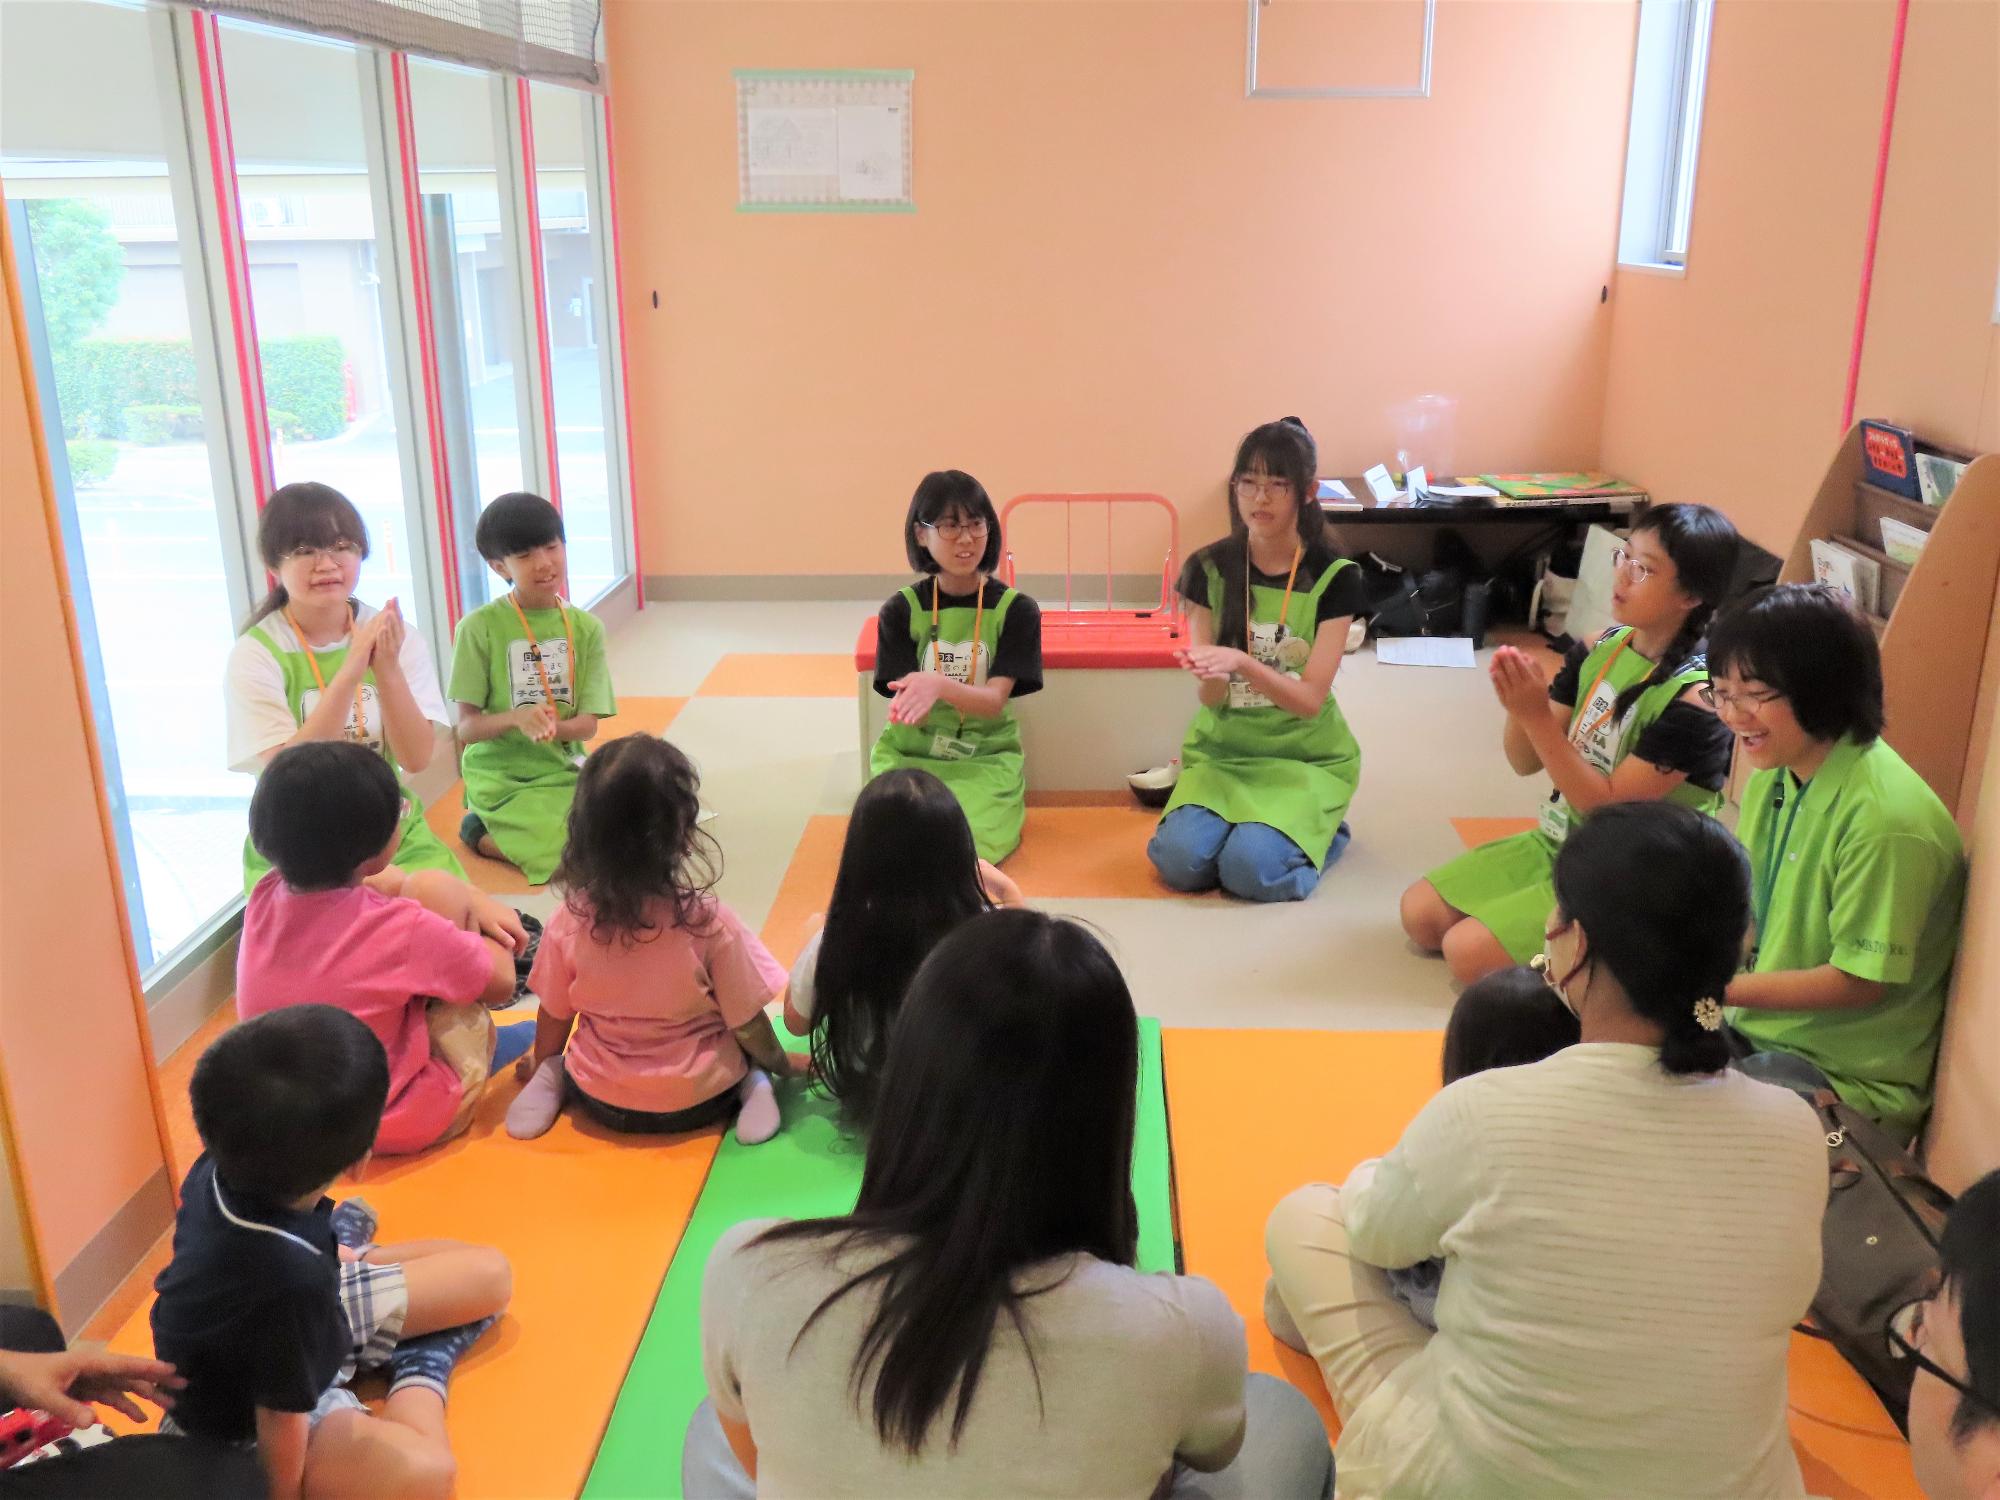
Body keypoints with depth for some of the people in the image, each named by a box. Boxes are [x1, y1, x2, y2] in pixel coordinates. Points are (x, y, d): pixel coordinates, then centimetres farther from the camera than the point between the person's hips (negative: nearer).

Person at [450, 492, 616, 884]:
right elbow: (466, 728, -8)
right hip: (501, 778, -5)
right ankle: (480, 832, 2)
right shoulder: (480, 628, -7)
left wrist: (554, 727, -23)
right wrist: (516, 718, -28)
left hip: (564, 769, 5)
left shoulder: (586, 628, 4)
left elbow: (589, 723, 0)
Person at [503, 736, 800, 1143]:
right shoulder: (711, 921, -24)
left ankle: (556, 1081, 4)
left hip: (601, 1100, 3)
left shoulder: (569, 920, -16)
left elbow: (554, 1018, -2)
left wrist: (543, 1068, 20)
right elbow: (747, 1025, -14)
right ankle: (753, 1085, -2)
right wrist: (782, 1064, 7)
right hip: (700, 1100, -2)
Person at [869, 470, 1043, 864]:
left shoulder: (1015, 609, -3)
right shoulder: (901, 609, -1)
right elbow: (909, 704, -8)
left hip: (985, 757, -1)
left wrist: (940, 685, -35)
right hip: (910, 753, 1)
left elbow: (994, 701, -14)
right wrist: (912, 700, -35)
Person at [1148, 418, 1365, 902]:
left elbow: (1310, 699, -15)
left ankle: (1321, 830, 6)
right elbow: (1211, 697, -6)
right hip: (1222, 750, 2)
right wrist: (1204, 672, -31)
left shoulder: (1333, 576, -9)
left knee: (1251, 870, -27)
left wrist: (1241, 663, -32)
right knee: (1181, 861, -24)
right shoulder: (1209, 569, -3)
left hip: (1304, 756, -2)